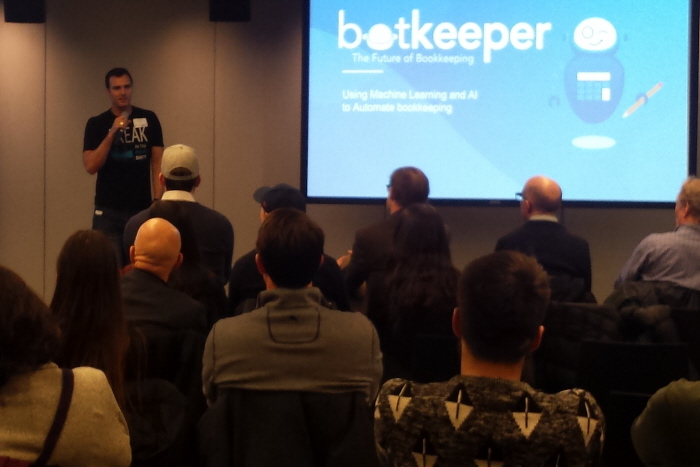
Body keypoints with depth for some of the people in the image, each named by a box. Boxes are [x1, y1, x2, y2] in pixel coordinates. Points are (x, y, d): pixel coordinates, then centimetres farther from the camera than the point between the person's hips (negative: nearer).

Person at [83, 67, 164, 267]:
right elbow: (91, 167, -9)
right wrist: (112, 133, -17)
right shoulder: (96, 124, 1)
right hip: (108, 211, -1)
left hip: (142, 208, 1)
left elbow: (157, 163, 4)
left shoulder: (148, 119, 4)